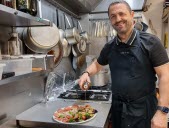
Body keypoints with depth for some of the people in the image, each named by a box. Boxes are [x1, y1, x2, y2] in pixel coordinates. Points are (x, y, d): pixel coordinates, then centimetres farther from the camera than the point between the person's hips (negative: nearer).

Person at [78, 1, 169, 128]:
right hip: (117, 107, 4)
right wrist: (87, 73, -4)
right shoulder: (109, 47, 1)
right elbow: (97, 64, 17)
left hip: (143, 108, -4)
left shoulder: (150, 42, -12)